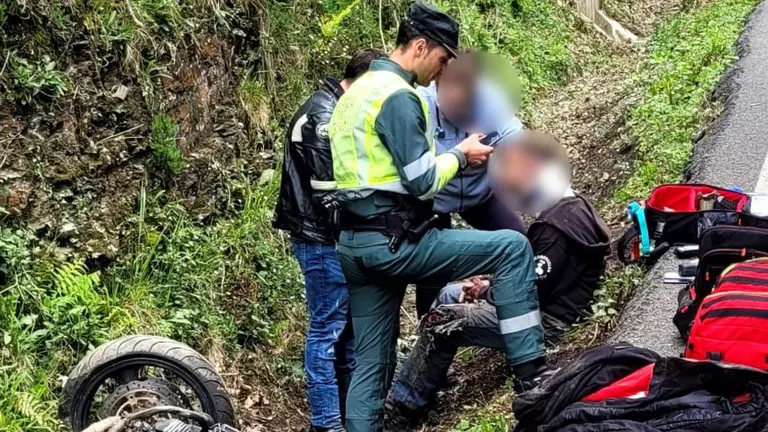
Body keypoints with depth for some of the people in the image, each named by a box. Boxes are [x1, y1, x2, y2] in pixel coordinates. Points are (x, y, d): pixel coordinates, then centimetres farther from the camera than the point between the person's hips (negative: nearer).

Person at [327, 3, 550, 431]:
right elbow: (422, 182, -17)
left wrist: (447, 156, 18)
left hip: (354, 243, 10)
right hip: (393, 241, -10)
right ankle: (531, 372, -4)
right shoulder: (398, 96, -13)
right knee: (513, 248, -4)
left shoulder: (356, 93, 19)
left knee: (372, 364, 13)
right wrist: (460, 156, 0)